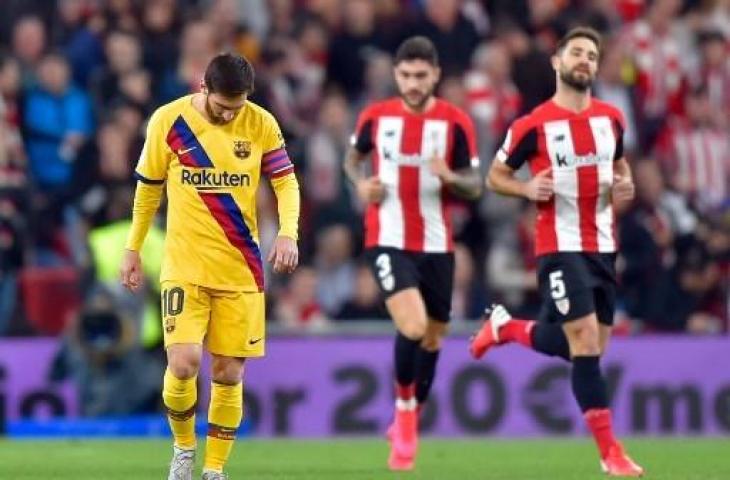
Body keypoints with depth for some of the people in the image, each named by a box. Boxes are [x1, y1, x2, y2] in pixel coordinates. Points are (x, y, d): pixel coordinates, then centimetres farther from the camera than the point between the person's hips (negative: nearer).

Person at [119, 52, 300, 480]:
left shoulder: (261, 124, -2)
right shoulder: (168, 122, -5)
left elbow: (286, 182, 1)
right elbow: (148, 189, 7)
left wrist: (288, 233, -17)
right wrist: (133, 249, 11)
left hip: (241, 270, 1)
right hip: (184, 265, -1)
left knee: (228, 373, 2)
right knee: (184, 362, -17)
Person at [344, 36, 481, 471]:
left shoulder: (456, 122, -3)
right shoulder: (375, 116, 0)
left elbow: (475, 186, 0)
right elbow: (354, 157, 20)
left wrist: (450, 177, -22)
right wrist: (361, 183, -2)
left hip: (436, 244, 2)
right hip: (388, 240, -2)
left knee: (432, 339, 12)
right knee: (413, 326, -22)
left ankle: (408, 426, 33)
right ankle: (404, 411, 1)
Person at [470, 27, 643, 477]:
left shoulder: (612, 118, 6)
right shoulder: (534, 125, -7)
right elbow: (496, 176, 2)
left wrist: (625, 184, 1)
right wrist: (528, 189, -18)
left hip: (604, 246, 6)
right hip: (561, 246, -6)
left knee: (581, 346, 10)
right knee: (585, 341, -14)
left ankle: (505, 326, 38)